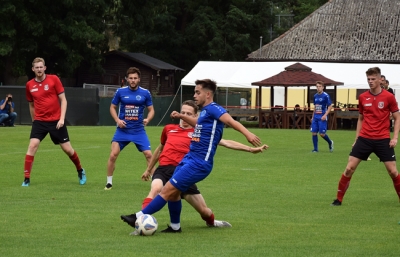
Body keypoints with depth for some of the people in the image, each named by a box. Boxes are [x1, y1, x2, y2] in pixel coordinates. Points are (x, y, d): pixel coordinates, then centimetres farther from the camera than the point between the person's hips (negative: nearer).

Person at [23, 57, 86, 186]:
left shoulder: (53, 79, -6)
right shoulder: (29, 85, 3)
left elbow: (63, 100, -4)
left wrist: (62, 118, -13)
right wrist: (34, 121, 17)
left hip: (56, 121, -2)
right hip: (39, 121, 2)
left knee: (67, 148, 4)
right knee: (32, 145, -16)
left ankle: (80, 170, 30)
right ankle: (26, 178, -12)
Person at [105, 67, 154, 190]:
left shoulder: (145, 93, -1)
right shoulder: (120, 92, -1)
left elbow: (151, 110, 7)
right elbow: (112, 107, 9)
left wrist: (148, 119, -14)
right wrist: (117, 120, -8)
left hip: (139, 130, 0)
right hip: (122, 129, 0)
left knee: (148, 154, -8)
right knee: (113, 155, -9)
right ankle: (109, 182, 7)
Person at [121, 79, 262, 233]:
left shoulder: (213, 108, -12)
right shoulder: (205, 111, 16)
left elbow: (230, 121, -28)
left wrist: (247, 133, -43)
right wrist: (181, 116, 34)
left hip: (199, 163, -9)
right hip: (190, 158, 9)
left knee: (168, 190, -8)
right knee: (173, 192, 13)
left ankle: (140, 217, -4)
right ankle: (175, 226, 26)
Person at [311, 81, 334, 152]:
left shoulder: (326, 96, -8)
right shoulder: (315, 96, 12)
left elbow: (330, 106, -9)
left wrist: (325, 115, -19)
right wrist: (313, 116, 19)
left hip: (322, 117, -6)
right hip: (315, 117, 6)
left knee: (322, 134, -8)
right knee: (314, 133, -1)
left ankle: (330, 143, 21)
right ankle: (315, 149, 8)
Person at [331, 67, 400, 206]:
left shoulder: (388, 97, -5)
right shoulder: (362, 97, 4)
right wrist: (356, 138, 12)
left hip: (383, 140, -2)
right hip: (364, 138, 2)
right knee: (349, 168, -3)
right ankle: (339, 199, 7)